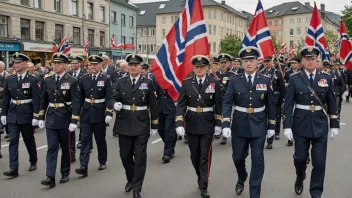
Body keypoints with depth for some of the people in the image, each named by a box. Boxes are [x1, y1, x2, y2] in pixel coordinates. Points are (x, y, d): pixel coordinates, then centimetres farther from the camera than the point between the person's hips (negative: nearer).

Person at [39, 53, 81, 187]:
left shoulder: (72, 81, -8)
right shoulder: (48, 80, 6)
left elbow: (76, 103, -13)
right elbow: (44, 100, 12)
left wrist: (74, 121, -18)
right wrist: (41, 118, 9)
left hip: (65, 119, -3)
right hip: (51, 119, 3)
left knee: (65, 147, 9)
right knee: (51, 148, -2)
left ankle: (65, 174, 23)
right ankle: (50, 177, -3)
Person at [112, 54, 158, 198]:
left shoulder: (148, 83, 0)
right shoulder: (121, 82, 5)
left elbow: (153, 105, 2)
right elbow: (115, 98, 8)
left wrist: (154, 125, 2)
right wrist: (116, 104, -17)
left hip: (141, 124, -2)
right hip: (124, 124, 2)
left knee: (140, 157, -1)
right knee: (125, 155, 10)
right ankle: (130, 179, 37)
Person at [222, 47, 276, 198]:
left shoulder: (265, 81, 1)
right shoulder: (234, 81, -1)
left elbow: (271, 105, 5)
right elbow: (227, 103, -7)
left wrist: (271, 126, 4)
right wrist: (226, 124, -18)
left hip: (258, 126, 0)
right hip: (239, 125, 1)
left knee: (257, 160, 1)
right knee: (238, 157, 12)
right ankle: (241, 179, 43)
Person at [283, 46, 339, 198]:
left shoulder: (326, 78, 3)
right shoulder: (294, 79, -3)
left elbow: (332, 103, 6)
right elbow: (288, 104, -5)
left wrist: (334, 124, 3)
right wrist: (287, 126, -11)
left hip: (320, 125, 1)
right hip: (301, 124, -1)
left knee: (319, 161, 1)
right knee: (300, 157, 9)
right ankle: (300, 178, 41)